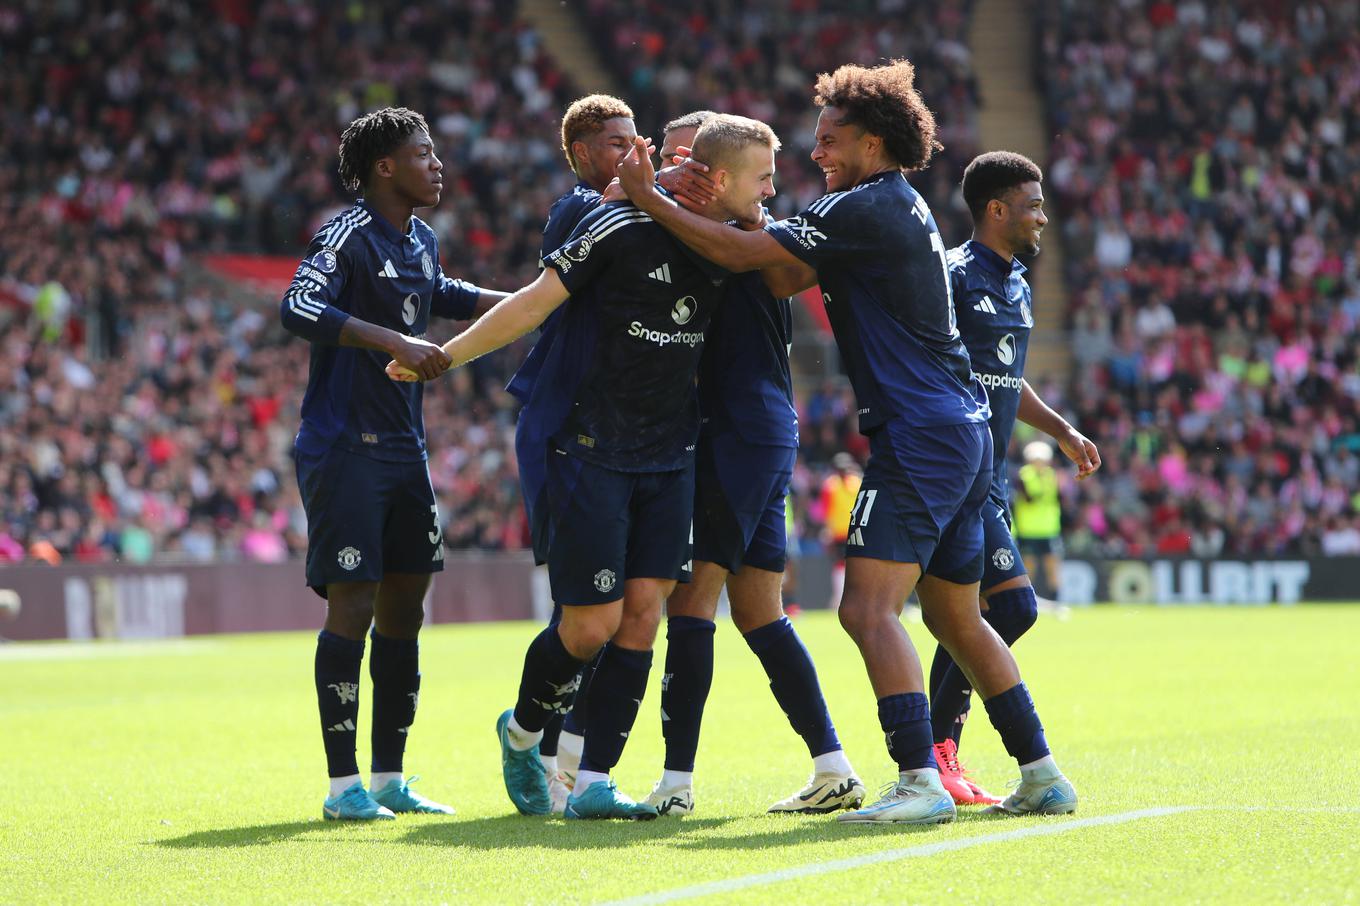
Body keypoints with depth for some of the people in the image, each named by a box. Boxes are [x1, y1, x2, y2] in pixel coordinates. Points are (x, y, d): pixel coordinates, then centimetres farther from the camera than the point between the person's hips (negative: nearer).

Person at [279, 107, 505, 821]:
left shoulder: (422, 241, 14)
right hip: (342, 447, -9)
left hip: (403, 447, 9)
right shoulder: (349, 235, -12)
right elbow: (299, 308, -28)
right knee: (352, 605, -9)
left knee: (404, 607, 9)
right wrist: (396, 343, -32)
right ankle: (343, 786, -4)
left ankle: (388, 780, 17)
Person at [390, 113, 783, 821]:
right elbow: (535, 303, -8)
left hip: (669, 457, 6)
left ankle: (592, 783, 2)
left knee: (644, 611, -3)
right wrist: (442, 358, -3)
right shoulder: (625, 228, -15)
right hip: (589, 450, -6)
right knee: (593, 623, -6)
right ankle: (522, 730, 23)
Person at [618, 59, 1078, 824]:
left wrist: (650, 198, -6)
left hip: (920, 437, -10)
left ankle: (920, 781, -24)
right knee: (955, 617, 18)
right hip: (965, 434, 10)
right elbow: (790, 277, 19)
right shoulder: (905, 209, 18)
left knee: (870, 610, -15)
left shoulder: (867, 209, -11)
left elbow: (741, 253, -14)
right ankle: (1042, 775, 19)